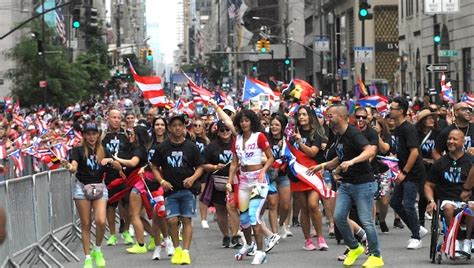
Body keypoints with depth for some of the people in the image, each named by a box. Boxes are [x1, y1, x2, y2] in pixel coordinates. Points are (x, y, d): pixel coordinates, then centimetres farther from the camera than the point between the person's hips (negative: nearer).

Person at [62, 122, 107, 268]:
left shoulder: (103, 151, 6)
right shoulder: (78, 150, -2)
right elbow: (74, 167, -16)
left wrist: (110, 161, -12)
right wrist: (69, 166, -39)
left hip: (99, 187, 1)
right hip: (82, 187, -1)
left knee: (101, 221, -14)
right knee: (86, 224, 1)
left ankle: (97, 250, 10)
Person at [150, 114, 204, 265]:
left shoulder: (191, 147, 2)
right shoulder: (162, 148, 4)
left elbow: (200, 167, 6)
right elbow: (154, 167, 11)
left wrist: (193, 178, -13)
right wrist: (162, 181, -5)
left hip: (188, 189, -1)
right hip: (170, 189, 1)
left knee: (187, 220, -3)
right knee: (172, 220, -6)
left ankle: (185, 251, -2)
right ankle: (176, 249, 13)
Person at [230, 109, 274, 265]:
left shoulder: (259, 136, -6)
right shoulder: (237, 139, 9)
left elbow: (270, 157, -6)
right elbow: (234, 163, 12)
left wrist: (263, 171, -21)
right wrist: (229, 182, 5)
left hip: (257, 179, -6)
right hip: (243, 180, 6)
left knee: (253, 214, -17)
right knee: (243, 216, 12)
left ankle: (260, 252, -14)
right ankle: (249, 245, 37)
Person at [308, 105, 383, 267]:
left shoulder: (353, 134, -16)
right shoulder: (338, 136, 11)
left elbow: (370, 151, -32)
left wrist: (351, 162, -44)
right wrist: (322, 166, 18)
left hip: (363, 183, -8)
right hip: (346, 183, 8)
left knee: (366, 221, -6)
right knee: (338, 217, -1)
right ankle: (354, 248, 17)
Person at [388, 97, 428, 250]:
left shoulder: (408, 129, -17)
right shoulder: (397, 129, 12)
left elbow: (414, 152, -23)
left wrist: (404, 172, -21)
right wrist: (400, 170, 15)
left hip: (413, 173, -10)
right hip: (404, 172, 10)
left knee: (408, 205, -10)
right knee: (395, 202, 11)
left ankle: (416, 238, 1)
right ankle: (418, 230, 20)